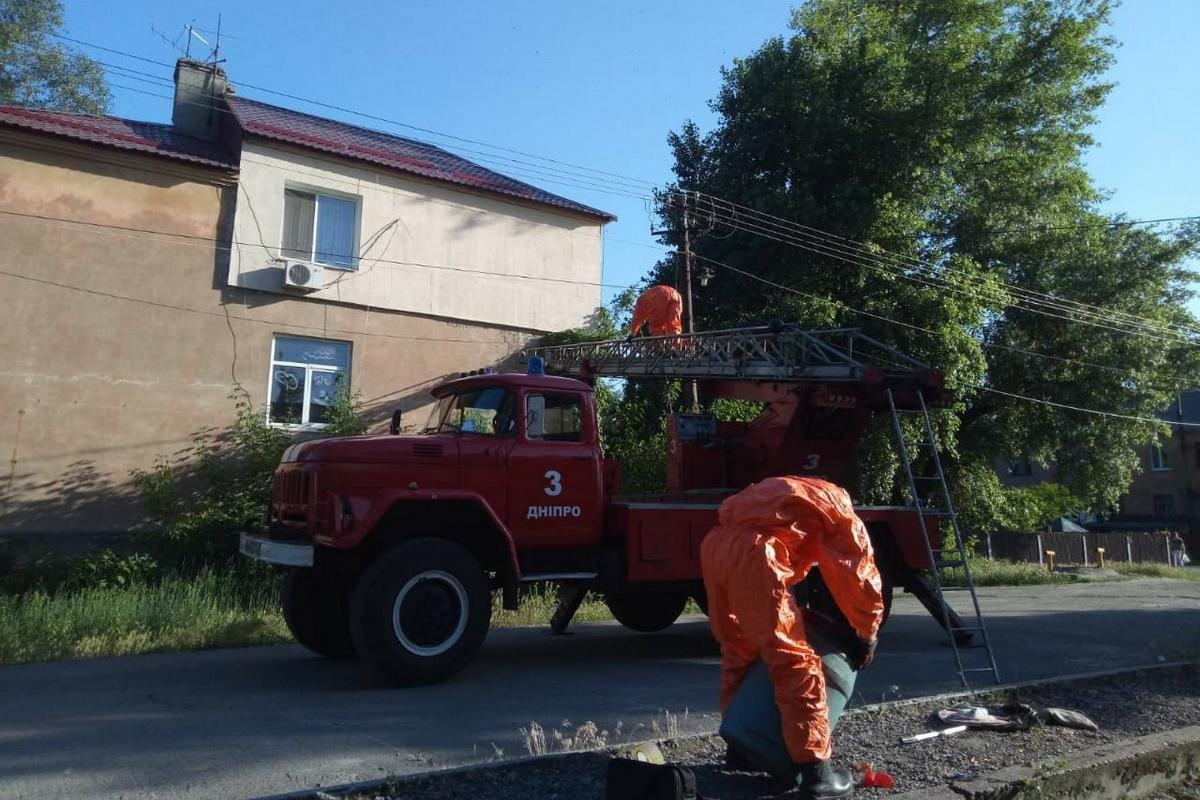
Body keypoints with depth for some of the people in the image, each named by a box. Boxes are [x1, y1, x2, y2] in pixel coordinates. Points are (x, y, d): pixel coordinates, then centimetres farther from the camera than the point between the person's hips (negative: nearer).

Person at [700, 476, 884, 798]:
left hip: (714, 545, 8)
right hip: (750, 553, -8)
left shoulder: (790, 492, 37)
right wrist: (867, 635, 30)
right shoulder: (838, 509, 18)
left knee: (737, 652, 23)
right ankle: (815, 769, 4)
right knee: (795, 661, 1)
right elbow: (861, 578, 17)